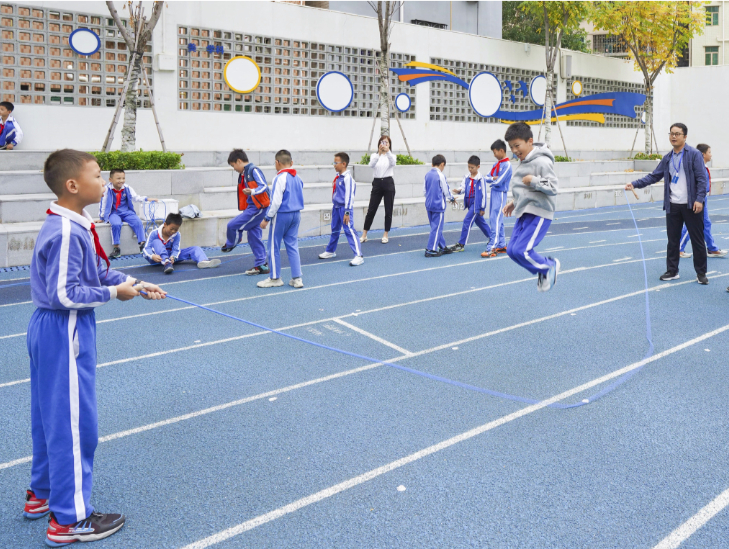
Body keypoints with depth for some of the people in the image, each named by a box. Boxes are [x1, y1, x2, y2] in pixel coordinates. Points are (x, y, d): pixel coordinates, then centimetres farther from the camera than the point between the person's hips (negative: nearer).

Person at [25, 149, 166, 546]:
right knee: (74, 423, -1)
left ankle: (41, 494, 37)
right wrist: (114, 293, -15)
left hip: (49, 330, 10)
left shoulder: (73, 226, 7)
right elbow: (65, 294, -24)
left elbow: (96, 271, 14)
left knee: (50, 416, 21)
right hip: (66, 333, -10)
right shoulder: (67, 233, -23)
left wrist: (133, 284, 5)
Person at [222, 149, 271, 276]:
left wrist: (252, 191, -38)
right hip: (252, 207, 10)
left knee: (233, 225, -11)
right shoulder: (244, 174, 16)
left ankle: (230, 245, 17)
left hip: (258, 207, -10)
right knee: (254, 236, 10)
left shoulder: (254, 170, -13)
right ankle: (261, 265, 15)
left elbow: (264, 186, -22)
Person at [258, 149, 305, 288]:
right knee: (292, 246, 10)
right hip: (296, 214, 7)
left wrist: (267, 218, -11)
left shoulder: (280, 178, -15)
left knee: (274, 247, 6)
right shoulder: (298, 178, 7)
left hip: (281, 215, -7)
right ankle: (297, 278, 8)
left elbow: (276, 202, -18)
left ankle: (275, 278, 14)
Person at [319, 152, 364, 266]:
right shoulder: (337, 177, 9)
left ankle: (359, 256, -14)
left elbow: (349, 196, -18)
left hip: (344, 208, -9)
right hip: (336, 207, 9)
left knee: (349, 230, -13)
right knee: (335, 230, 21)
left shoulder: (347, 178, -17)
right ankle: (330, 251, 38)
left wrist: (347, 212, -19)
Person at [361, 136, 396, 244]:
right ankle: (364, 235, 7)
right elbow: (371, 165, -16)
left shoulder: (392, 156, 5)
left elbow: (393, 163, -21)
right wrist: (379, 153, -30)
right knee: (371, 210, 1)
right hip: (377, 183, 1)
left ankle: (386, 235, 13)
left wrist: (387, 151, -37)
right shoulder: (375, 155, 7)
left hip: (388, 183, -1)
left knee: (388, 211, 2)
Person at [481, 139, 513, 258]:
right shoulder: (497, 164, 13)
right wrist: (493, 178, -12)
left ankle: (492, 248, -16)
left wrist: (492, 180, 0)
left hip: (500, 194, -9)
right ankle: (502, 245, 19)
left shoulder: (507, 165, -13)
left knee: (496, 221, -12)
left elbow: (499, 181, -19)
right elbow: (487, 177, 8)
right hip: (494, 193, 9)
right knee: (498, 221, 12)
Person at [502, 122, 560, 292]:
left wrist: (533, 180, -20)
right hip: (524, 213, 9)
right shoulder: (524, 162, 13)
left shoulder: (542, 162, -16)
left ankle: (549, 266, 7)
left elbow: (552, 189, -21)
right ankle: (543, 271, 20)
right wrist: (514, 202, 19)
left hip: (539, 214, -9)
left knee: (520, 250, -17)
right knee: (512, 250, 4)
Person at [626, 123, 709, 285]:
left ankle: (701, 273, 14)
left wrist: (699, 199, -19)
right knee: (672, 240, 10)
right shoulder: (667, 158, 10)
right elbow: (654, 176, 12)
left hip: (691, 206, -5)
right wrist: (635, 184, 0)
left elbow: (701, 178, -10)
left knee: (697, 240, 3)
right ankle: (672, 271, 21)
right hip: (673, 206, 5)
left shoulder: (694, 155, -6)